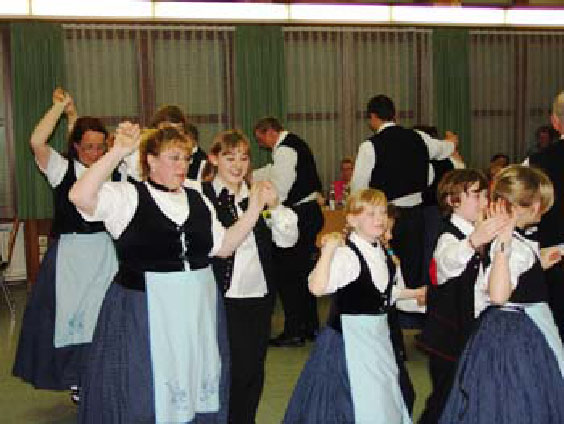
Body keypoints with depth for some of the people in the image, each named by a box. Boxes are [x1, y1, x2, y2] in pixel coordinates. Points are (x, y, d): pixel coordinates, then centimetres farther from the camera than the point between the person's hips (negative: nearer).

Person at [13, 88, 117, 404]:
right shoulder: (62, 168, -6)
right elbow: (37, 141, -19)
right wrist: (61, 105, -13)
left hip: (105, 252, 2)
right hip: (70, 252, -2)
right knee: (71, 314, 6)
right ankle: (76, 380, 22)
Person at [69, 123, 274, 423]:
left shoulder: (196, 198, 11)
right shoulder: (127, 196, -6)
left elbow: (224, 246, 13)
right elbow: (80, 197, -23)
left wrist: (255, 206, 4)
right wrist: (118, 152, -28)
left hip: (198, 309, 5)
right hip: (144, 312, -5)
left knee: (198, 393, 13)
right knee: (143, 396, 6)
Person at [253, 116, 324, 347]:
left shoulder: (284, 149, -14)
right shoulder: (294, 143, 18)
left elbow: (280, 187, -20)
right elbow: (274, 172, 30)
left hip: (299, 214, -10)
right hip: (310, 212, 10)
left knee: (286, 274, -4)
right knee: (302, 269, 17)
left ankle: (294, 332, 1)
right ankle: (310, 326, 26)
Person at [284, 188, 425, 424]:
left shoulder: (381, 252, 8)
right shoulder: (345, 254, -20)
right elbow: (318, 287, -36)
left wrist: (416, 293, 24)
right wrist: (328, 249, -38)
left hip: (378, 335, 9)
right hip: (350, 337, -8)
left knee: (382, 400, 19)